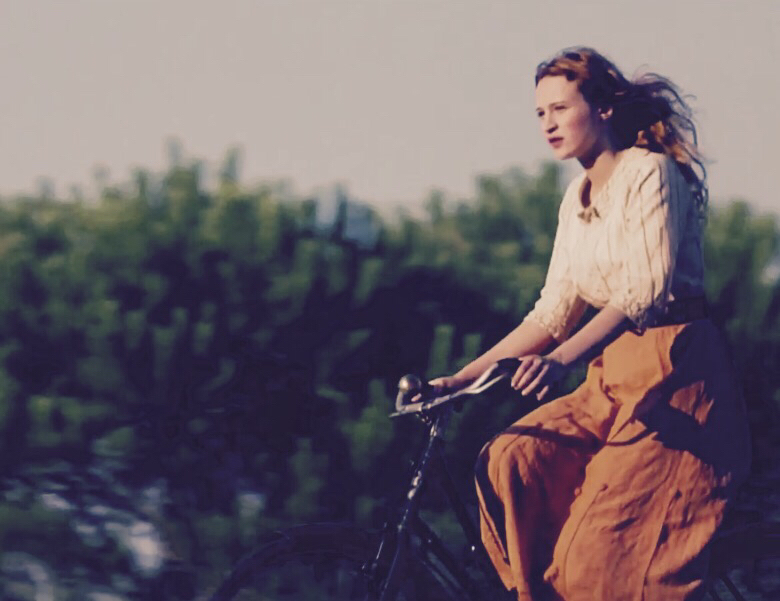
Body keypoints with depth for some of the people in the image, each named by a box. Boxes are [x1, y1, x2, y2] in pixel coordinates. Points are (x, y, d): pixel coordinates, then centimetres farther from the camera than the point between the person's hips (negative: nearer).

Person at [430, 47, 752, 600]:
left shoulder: (649, 172, -9)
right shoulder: (578, 198, 15)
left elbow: (643, 291, -22)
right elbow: (552, 315, 15)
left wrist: (561, 360, -36)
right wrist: (460, 379, 8)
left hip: (675, 376, -8)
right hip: (614, 378, 8)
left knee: (606, 553, -18)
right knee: (509, 463, -14)